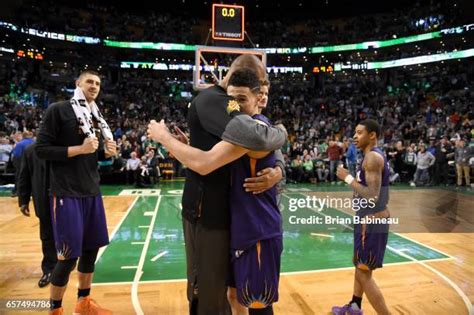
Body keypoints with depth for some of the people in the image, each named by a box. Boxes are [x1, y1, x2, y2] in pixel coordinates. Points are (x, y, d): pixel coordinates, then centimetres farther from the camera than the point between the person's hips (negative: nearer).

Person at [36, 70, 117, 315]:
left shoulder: (95, 116, 13)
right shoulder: (58, 110, -7)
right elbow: (41, 149, -11)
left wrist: (107, 152, -2)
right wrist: (79, 149, -20)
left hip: (92, 191, 7)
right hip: (66, 193, -7)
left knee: (92, 248, 14)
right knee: (68, 256, -1)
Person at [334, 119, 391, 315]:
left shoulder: (372, 157, -20)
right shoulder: (373, 156, 12)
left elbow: (372, 196, -28)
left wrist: (348, 178, -19)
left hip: (372, 221, -11)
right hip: (368, 219, 11)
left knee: (364, 273, -3)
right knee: (360, 265, 23)